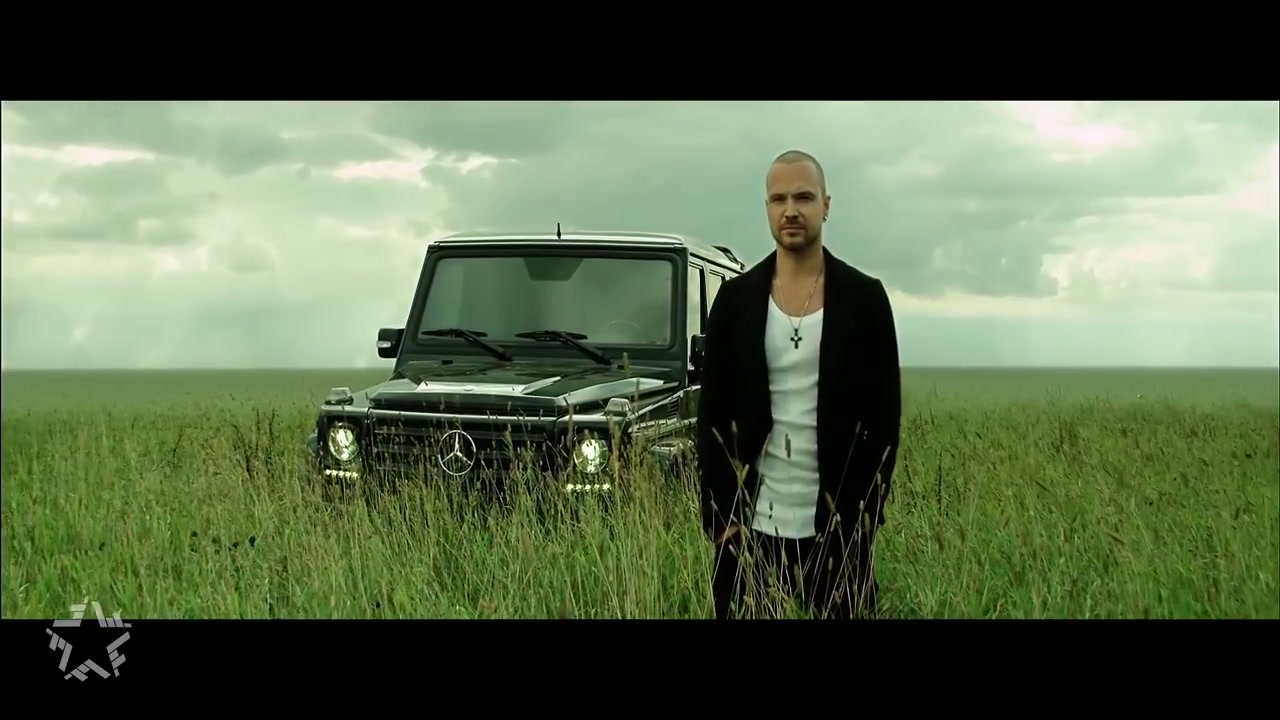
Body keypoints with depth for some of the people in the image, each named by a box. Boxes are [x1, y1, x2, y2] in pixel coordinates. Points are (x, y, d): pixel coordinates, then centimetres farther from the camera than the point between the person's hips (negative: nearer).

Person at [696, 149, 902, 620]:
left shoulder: (865, 298, 1)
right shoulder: (736, 297, 4)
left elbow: (885, 412, 0)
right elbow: (712, 411, 3)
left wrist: (865, 514, -6)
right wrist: (719, 515, -4)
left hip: (837, 525, -1)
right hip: (749, 522, 1)